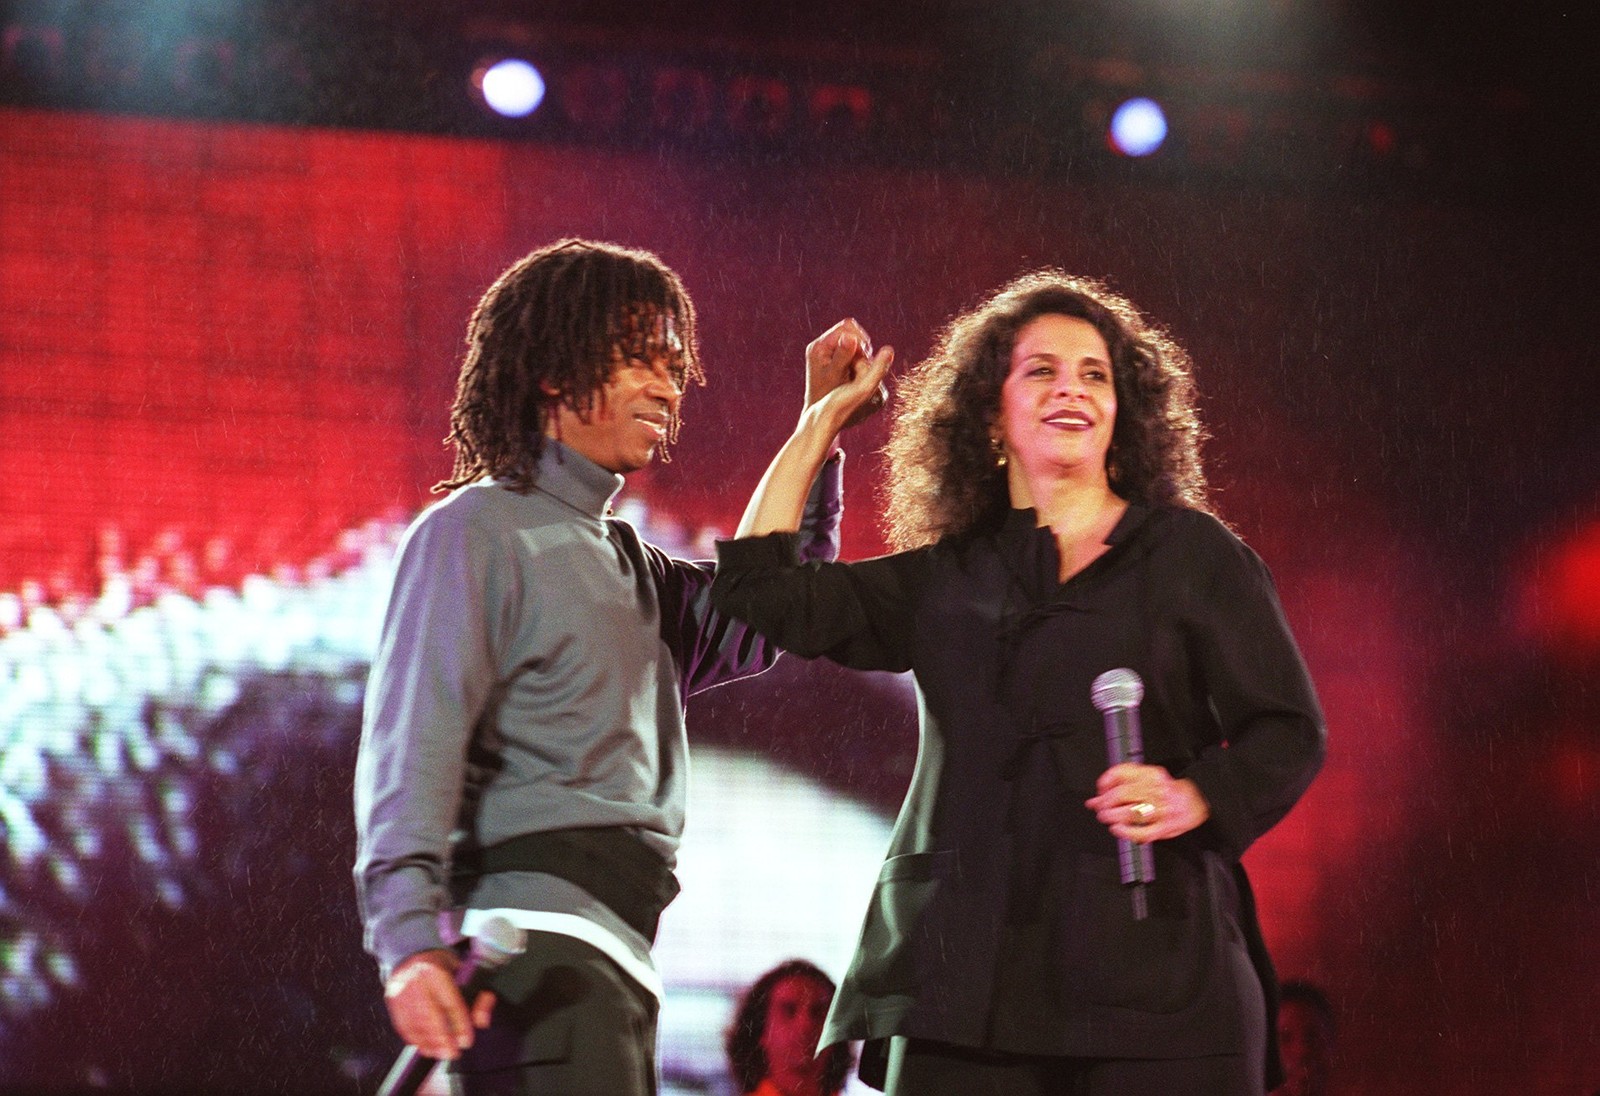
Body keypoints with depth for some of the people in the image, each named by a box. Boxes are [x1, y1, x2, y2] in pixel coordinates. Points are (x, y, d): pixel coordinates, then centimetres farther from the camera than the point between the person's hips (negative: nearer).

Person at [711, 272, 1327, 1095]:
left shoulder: (1191, 555, 10)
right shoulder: (945, 581, 18)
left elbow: (1288, 734, 6)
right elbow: (763, 592, 9)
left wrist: (1192, 800, -15)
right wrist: (823, 419, 19)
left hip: (1153, 967, -2)